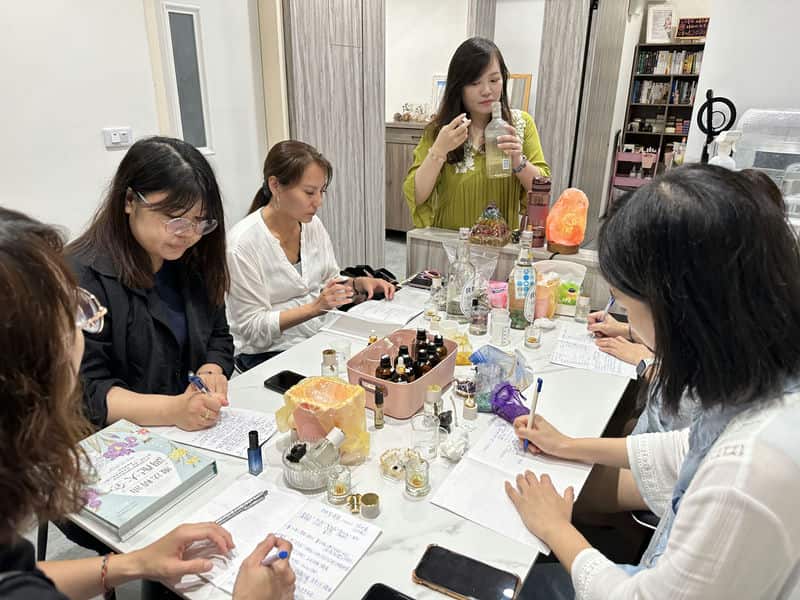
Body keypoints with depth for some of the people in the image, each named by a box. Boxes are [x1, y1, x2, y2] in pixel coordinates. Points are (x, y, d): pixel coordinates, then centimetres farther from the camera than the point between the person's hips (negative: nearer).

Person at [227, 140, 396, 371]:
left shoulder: (313, 224, 0)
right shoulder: (242, 243, -18)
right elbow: (252, 328, -16)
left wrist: (359, 283, -6)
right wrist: (314, 308, -25)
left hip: (320, 334, 6)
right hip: (269, 352, -6)